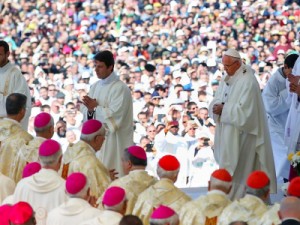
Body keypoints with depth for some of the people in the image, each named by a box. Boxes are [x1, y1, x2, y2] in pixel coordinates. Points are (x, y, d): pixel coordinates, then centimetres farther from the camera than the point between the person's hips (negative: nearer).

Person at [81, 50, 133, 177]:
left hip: (113, 139, -7)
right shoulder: (95, 86, 11)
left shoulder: (120, 88, -12)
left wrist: (95, 108, -14)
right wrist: (89, 110, -10)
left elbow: (115, 115, -19)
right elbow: (85, 110, 11)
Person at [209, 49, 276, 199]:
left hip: (241, 132, -8)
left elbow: (244, 109, -21)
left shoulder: (248, 81, -16)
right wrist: (217, 106, -10)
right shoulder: (227, 79, 11)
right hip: (226, 131, 8)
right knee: (226, 164, 10)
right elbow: (217, 101, 12)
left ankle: (235, 197, -1)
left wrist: (224, 109, -19)